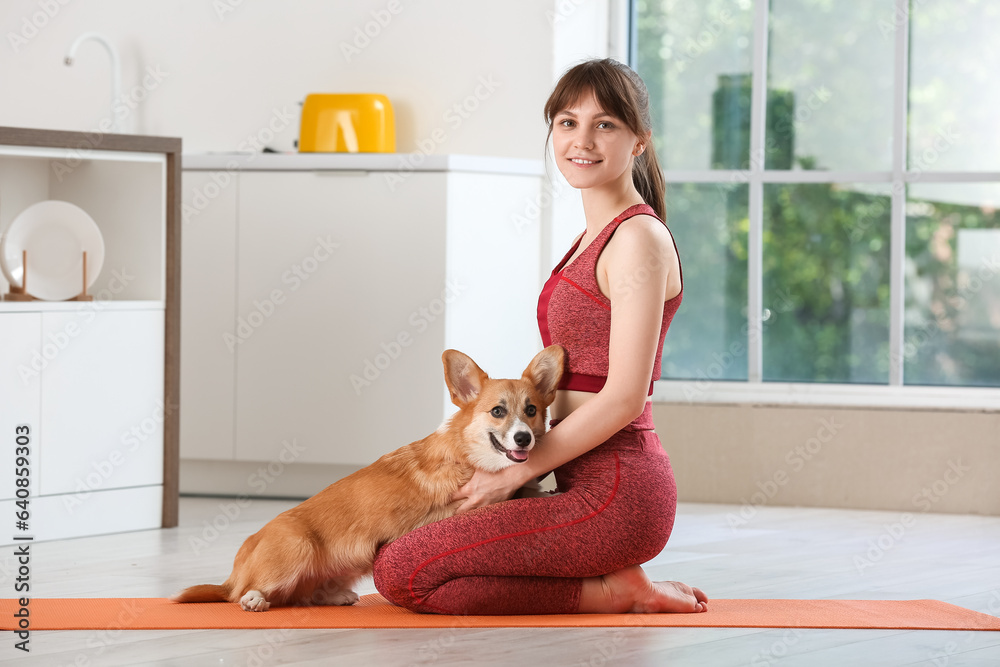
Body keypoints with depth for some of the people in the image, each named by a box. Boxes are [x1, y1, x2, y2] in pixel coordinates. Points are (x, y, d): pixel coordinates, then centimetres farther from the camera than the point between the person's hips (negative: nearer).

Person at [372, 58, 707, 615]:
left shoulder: (638, 239, -13)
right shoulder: (598, 236, 18)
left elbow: (624, 398, -18)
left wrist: (516, 473, -11)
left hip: (614, 493, -10)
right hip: (590, 484, 10)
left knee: (401, 574, -15)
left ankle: (611, 591, -7)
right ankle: (617, 585, 9)